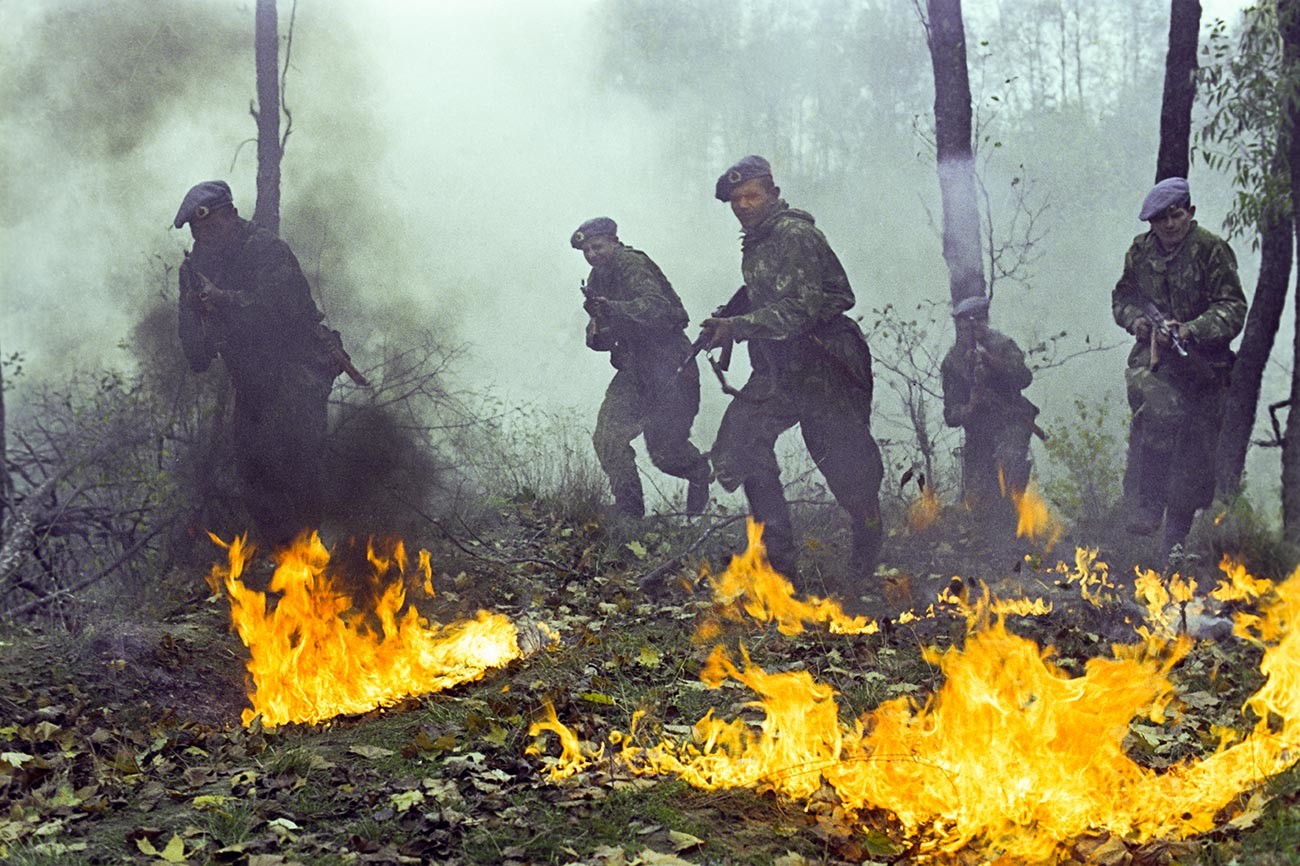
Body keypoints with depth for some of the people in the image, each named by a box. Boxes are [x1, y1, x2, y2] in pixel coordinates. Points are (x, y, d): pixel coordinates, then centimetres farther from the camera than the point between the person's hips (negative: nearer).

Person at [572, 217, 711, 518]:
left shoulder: (632, 266, -16)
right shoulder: (598, 279, 11)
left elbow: (658, 307, -33)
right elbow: (598, 336, 17)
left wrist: (610, 307, -45)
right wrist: (597, 333, -8)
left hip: (670, 367, -8)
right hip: (634, 370, 8)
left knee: (665, 450, -4)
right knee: (607, 439, -10)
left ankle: (700, 472, 31)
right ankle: (629, 510, 1)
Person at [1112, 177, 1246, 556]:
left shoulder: (1213, 250, -6)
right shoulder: (1141, 250, 6)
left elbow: (1233, 310, -9)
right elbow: (1122, 296, 21)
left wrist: (1190, 330, -24)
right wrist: (1136, 319, -1)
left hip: (1202, 364, -1)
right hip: (1152, 356, 1)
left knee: (1195, 459, 3)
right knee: (1162, 408, -33)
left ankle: (1175, 545, 18)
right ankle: (1147, 502, -22)